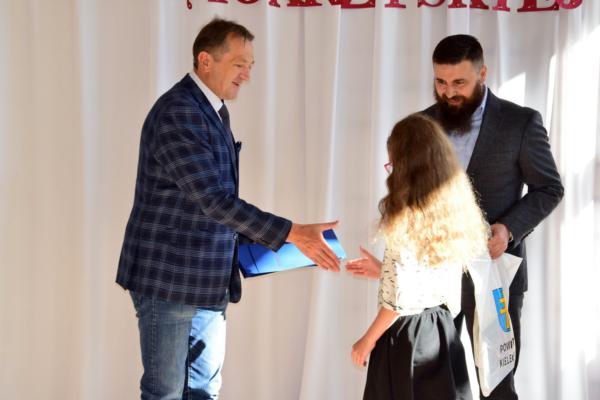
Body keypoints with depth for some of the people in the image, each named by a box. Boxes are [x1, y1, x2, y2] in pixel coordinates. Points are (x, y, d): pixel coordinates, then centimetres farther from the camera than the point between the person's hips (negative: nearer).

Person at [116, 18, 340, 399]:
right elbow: (214, 199, -26)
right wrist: (293, 233, -27)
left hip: (207, 279, 9)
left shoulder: (215, 110, 11)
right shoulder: (177, 113, -20)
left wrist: (245, 241, 7)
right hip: (169, 277, -9)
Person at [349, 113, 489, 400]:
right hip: (442, 332, 6)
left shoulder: (406, 221, -17)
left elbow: (398, 301, -17)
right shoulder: (455, 213, 3)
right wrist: (383, 269, 25)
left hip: (405, 335, -6)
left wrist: (367, 341, -6)